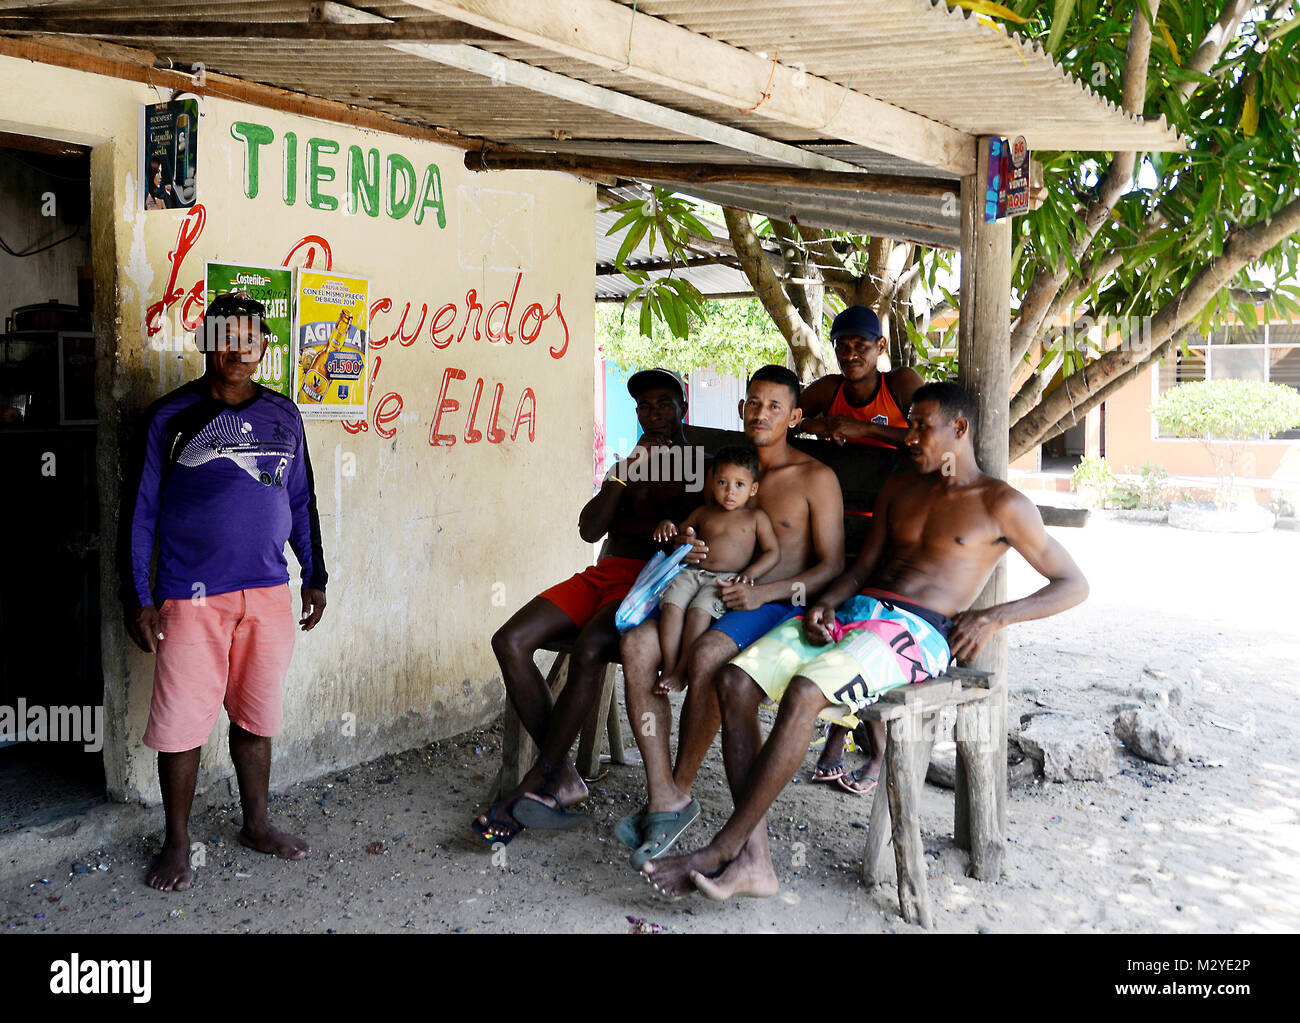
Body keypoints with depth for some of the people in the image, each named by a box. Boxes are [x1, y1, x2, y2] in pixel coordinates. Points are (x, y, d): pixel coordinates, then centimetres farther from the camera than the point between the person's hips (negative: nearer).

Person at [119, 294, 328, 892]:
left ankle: (256, 825, 30)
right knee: (181, 722, 3)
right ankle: (177, 843, 21)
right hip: (192, 597, -3)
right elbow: (139, 511, -2)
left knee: (256, 717, 13)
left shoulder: (282, 415, 8)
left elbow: (301, 502, 16)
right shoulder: (171, 416, -3)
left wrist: (314, 578, 14)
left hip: (268, 594, 3)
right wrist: (137, 599, -6)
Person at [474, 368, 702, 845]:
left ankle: (534, 786, -25)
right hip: (602, 575, 6)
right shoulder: (628, 465, 25)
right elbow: (590, 529, 9)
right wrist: (625, 473, -2)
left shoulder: (704, 467, 8)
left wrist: (621, 524, -6)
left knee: (589, 650, -36)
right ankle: (564, 779, -18)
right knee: (510, 642, -18)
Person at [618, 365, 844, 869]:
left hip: (778, 605, -5)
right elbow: (704, 535, 24)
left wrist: (763, 592, -18)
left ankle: (681, 790, -17)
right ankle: (662, 797, -27)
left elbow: (832, 567, -3)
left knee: (706, 656, -37)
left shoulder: (815, 478, 2)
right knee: (636, 644, -25)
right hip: (712, 595, 5)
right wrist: (682, 541, -3)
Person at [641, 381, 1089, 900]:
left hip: (916, 631, -7)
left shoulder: (1000, 504, 5)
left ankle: (720, 850, -25)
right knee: (734, 679, -19)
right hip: (854, 610, 7)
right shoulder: (898, 489, 24)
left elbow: (1074, 584, 5)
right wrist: (826, 603, 0)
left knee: (803, 693, -35)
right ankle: (753, 859, -22)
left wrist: (995, 616, -8)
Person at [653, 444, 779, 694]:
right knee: (672, 605, -26)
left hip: (726, 579, -4)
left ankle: (681, 672, -26)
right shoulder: (703, 513, 22)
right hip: (692, 572, 4)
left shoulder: (756, 517, 12)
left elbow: (772, 552, 7)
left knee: (699, 610, -31)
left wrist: (749, 574, -10)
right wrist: (667, 525, 7)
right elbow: (681, 533, 32)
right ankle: (668, 668, -24)